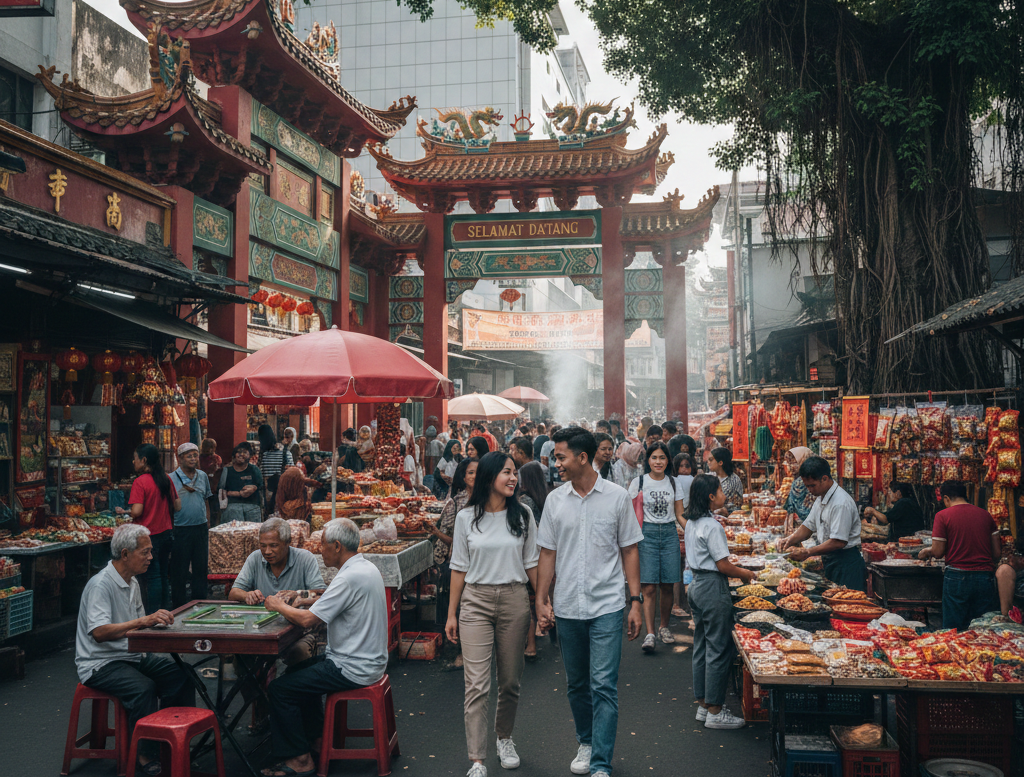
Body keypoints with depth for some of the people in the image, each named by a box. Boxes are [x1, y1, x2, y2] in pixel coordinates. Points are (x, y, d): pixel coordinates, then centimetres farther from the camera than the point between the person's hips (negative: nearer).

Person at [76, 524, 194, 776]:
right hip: (101, 663, -8)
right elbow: (99, 632, -30)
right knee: (143, 687, -33)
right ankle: (147, 756, -19)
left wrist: (155, 620, 2)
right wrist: (142, 621, -37)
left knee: (180, 675, -12)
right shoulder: (101, 584, -18)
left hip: (133, 657, 8)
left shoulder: (132, 582, 11)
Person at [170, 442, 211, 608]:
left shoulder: (203, 476, 10)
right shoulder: (172, 479, -5)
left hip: (201, 528, 4)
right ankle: (179, 606, 14)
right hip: (180, 530, -4)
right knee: (179, 571, 3)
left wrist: (207, 523, 13)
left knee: (201, 567, 11)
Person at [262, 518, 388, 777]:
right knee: (301, 669, 27)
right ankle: (314, 738, 32)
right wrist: (290, 606, 5)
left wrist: (280, 606, -5)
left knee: (280, 689, -4)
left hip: (353, 669, -10)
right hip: (369, 660, 10)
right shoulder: (367, 568, 8)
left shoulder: (349, 578, -24)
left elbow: (309, 620, -24)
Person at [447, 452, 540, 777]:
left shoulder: (522, 516, 3)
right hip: (476, 601, -1)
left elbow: (531, 564, 8)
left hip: (514, 600, 2)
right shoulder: (466, 517, 0)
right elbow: (459, 568, 4)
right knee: (477, 685, -6)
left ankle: (505, 737, 36)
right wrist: (451, 613, 5)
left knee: (510, 680, 11)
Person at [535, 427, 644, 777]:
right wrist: (541, 600, 4)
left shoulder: (617, 496, -3)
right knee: (576, 684, 15)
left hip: (606, 607, -3)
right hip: (567, 607, 3)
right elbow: (547, 553, 8)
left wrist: (636, 601, -2)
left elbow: (629, 550, 2)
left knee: (604, 686, -6)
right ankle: (586, 742, 35)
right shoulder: (555, 500, 3)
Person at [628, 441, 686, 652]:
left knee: (667, 586, 6)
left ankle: (664, 627, 24)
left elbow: (679, 515, 10)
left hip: (669, 534, 2)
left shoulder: (674, 483, 7)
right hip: (647, 534, -2)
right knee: (649, 588, -8)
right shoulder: (638, 483, 1)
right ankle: (650, 634, -9)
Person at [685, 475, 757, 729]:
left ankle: (704, 705, 24)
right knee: (719, 648, -1)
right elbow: (723, 565, -18)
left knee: (702, 646, 15)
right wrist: (746, 574, -1)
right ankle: (715, 712, 5)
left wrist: (737, 571, 18)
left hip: (697, 584, 10)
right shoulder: (712, 526, -19)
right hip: (713, 589, -10)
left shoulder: (692, 522, 9)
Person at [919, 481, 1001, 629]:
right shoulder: (985, 514, 8)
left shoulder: (943, 515, -4)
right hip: (985, 577, 4)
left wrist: (927, 551, 14)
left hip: (957, 577, -3)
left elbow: (938, 552, -7)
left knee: (953, 631, 5)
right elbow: (997, 552, 9)